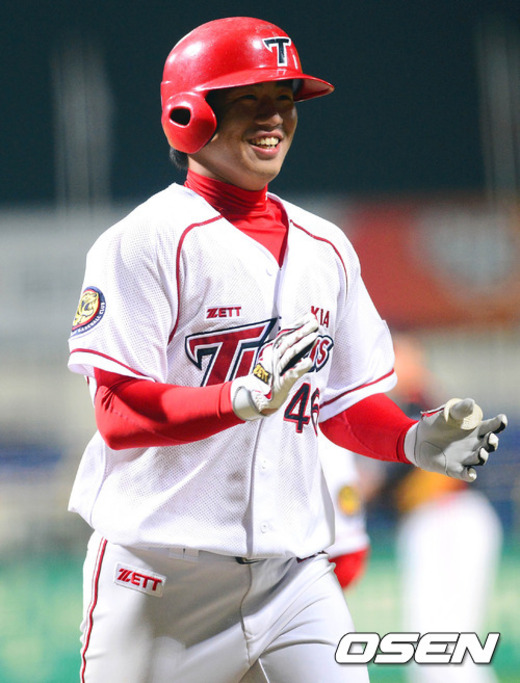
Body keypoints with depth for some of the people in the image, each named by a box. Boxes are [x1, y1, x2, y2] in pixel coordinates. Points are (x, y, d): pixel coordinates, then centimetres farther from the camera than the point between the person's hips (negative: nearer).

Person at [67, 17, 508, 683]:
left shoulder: (327, 248, 13)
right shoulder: (146, 241, -9)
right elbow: (118, 415, -15)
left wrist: (415, 440, -2)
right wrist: (246, 398, -29)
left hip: (292, 570, 5)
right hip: (161, 575, -5)